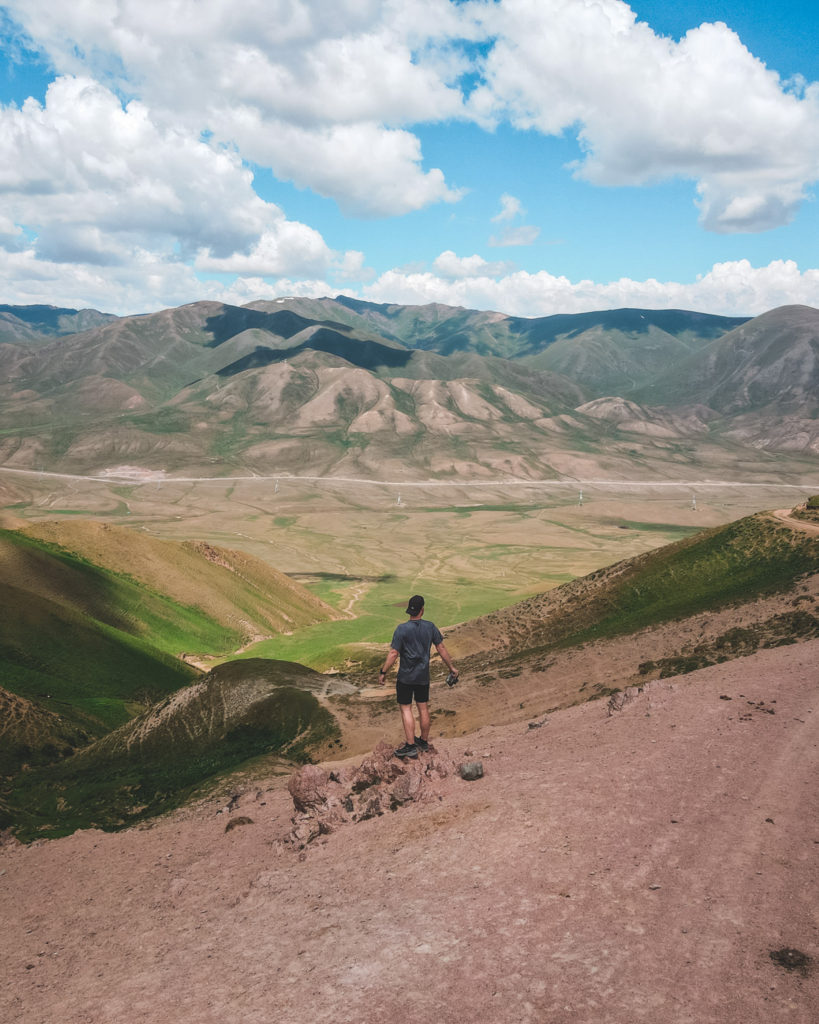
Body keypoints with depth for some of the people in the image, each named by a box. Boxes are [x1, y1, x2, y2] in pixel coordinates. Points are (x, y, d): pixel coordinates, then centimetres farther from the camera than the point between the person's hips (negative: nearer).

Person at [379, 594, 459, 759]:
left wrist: (383, 673, -7)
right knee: (423, 708, 16)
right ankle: (424, 741, 30)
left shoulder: (402, 629, -16)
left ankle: (411, 746, 0)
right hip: (423, 676, 4)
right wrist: (451, 667, 14)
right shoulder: (430, 627, -4)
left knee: (406, 709, 3)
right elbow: (441, 649, 3)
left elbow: (393, 654, -16)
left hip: (406, 676, -4)